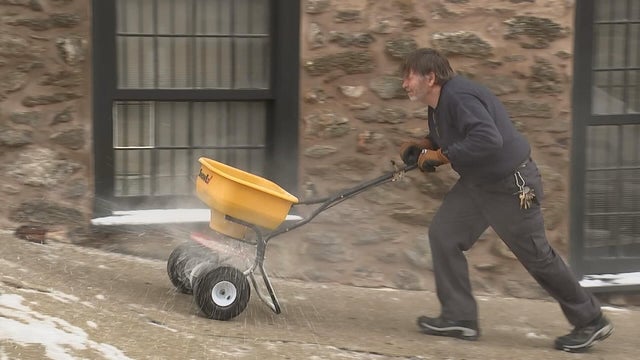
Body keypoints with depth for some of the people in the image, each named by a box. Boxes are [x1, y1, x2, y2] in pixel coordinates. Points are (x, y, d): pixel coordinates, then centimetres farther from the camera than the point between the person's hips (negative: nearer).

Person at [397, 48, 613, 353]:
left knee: (536, 256, 1)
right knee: (443, 234, 1)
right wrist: (423, 145, 2)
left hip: (511, 185, -10)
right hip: (477, 182, 10)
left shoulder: (459, 96, -27)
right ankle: (459, 317, 7)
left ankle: (591, 322, 18)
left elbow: (488, 139, -39)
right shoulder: (439, 103, 4)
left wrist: (440, 155, -29)